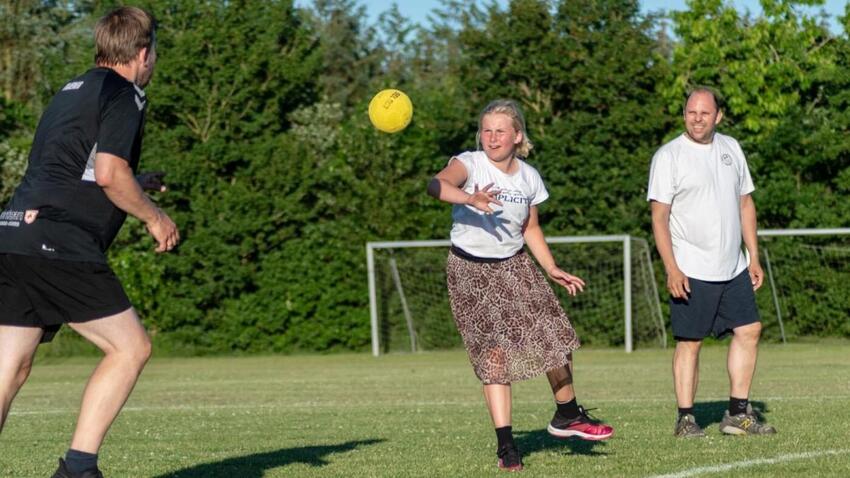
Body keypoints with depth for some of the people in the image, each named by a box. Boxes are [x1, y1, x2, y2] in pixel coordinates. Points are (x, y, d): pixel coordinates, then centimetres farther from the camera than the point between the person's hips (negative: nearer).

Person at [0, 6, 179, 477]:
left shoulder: (71, 91, 26)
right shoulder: (124, 94, -1)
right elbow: (108, 172, -13)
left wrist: (134, 186, 37)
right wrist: (155, 217, 1)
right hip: (58, 245, -9)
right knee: (130, 347, 0)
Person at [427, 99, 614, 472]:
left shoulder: (529, 177, 2)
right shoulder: (470, 164, -15)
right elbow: (437, 184, -37)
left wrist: (551, 269, 6)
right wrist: (469, 198, -56)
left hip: (514, 266, 5)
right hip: (470, 272, -5)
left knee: (556, 339, 0)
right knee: (495, 355, -8)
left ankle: (567, 416, 23)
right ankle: (505, 445, -2)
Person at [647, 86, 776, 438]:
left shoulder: (730, 148, 11)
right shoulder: (669, 156, -7)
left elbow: (745, 203, 17)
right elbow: (659, 216, -9)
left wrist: (754, 257, 13)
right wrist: (672, 269, -16)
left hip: (733, 269, 6)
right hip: (691, 271, -6)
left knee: (749, 330, 4)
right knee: (689, 342, -3)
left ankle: (738, 413, 11)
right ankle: (685, 419, 4)